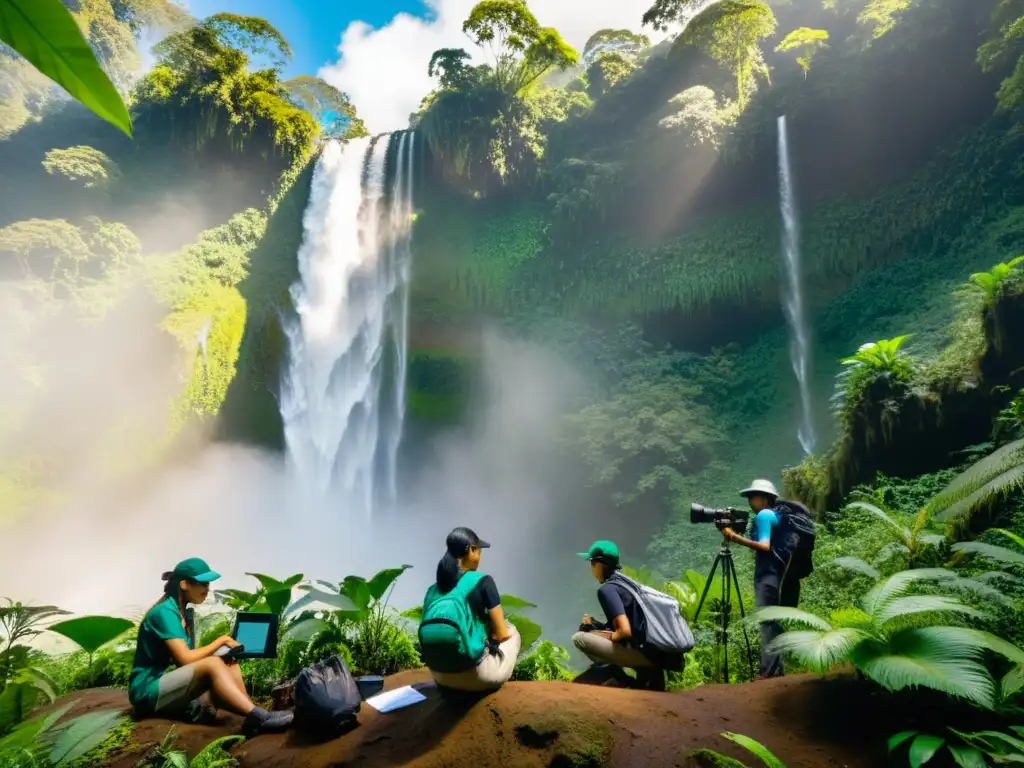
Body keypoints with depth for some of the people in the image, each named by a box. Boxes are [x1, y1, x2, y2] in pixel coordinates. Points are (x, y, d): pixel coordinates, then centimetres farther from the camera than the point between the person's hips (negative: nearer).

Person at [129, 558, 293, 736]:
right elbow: (185, 659, -22)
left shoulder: (185, 614, 12)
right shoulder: (164, 612, -15)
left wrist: (223, 652, -12)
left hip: (168, 689, 9)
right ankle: (260, 717, -38)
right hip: (148, 692, -8)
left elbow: (190, 657, 5)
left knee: (229, 667, -13)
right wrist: (221, 641, -11)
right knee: (213, 664, -30)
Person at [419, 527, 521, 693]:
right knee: (512, 633, 22)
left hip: (441, 677, 5)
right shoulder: (482, 582, -10)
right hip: (476, 676, -5)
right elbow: (502, 634, -4)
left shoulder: (433, 590, 5)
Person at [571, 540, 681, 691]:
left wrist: (610, 636, 0)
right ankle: (645, 675, 12)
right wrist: (596, 625, 13)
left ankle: (624, 682, -2)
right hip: (658, 653, 9)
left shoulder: (607, 589, -11)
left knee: (580, 638, -10)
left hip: (648, 654, -9)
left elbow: (625, 631, -22)